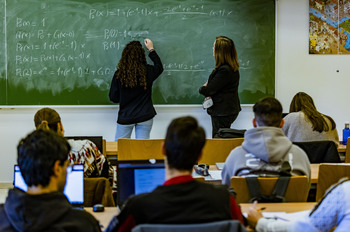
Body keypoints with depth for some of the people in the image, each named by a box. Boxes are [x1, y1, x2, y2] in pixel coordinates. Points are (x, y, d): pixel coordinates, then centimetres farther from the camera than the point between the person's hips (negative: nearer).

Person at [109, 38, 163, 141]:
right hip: (145, 117, 1)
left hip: (125, 117, -1)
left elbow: (113, 98, -2)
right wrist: (151, 49, 26)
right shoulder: (147, 71, -8)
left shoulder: (119, 74, -10)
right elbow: (159, 67, 17)